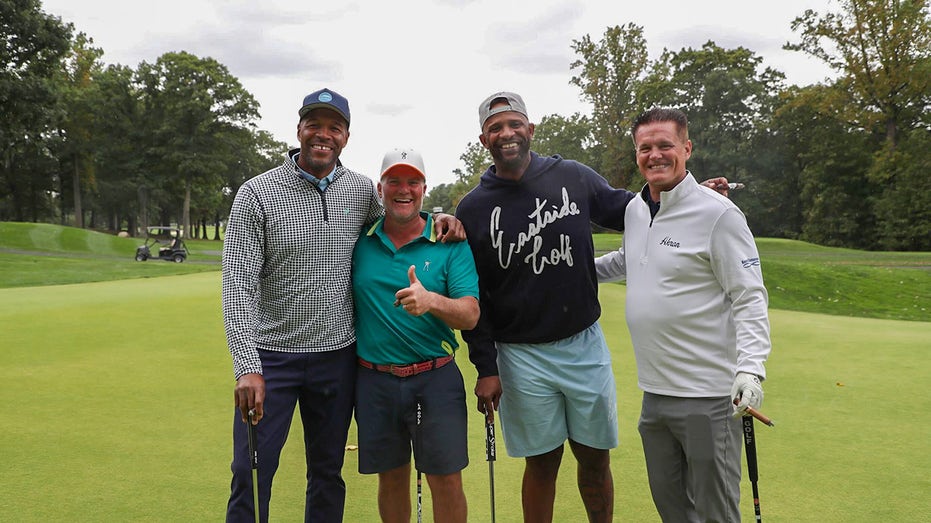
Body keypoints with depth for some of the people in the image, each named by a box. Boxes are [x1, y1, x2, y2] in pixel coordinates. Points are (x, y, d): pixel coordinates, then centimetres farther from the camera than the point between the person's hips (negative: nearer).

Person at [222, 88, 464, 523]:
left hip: (337, 356, 3)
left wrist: (440, 216, -2)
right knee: (251, 476, 2)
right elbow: (238, 285, -13)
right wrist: (247, 368, -23)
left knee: (328, 473, 15)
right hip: (271, 355, -3)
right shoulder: (256, 194, -8)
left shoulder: (362, 190, 2)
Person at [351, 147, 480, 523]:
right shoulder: (359, 241, 3)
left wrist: (431, 301, -30)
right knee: (391, 478, 15)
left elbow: (470, 315, -11)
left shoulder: (451, 244, -3)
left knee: (447, 481, 4)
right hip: (374, 379, 2)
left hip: (435, 377, -2)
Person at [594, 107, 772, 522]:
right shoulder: (634, 210, 9)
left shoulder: (718, 214, -12)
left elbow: (749, 298, -13)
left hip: (708, 396, -7)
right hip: (654, 391, 7)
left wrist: (751, 367, -25)